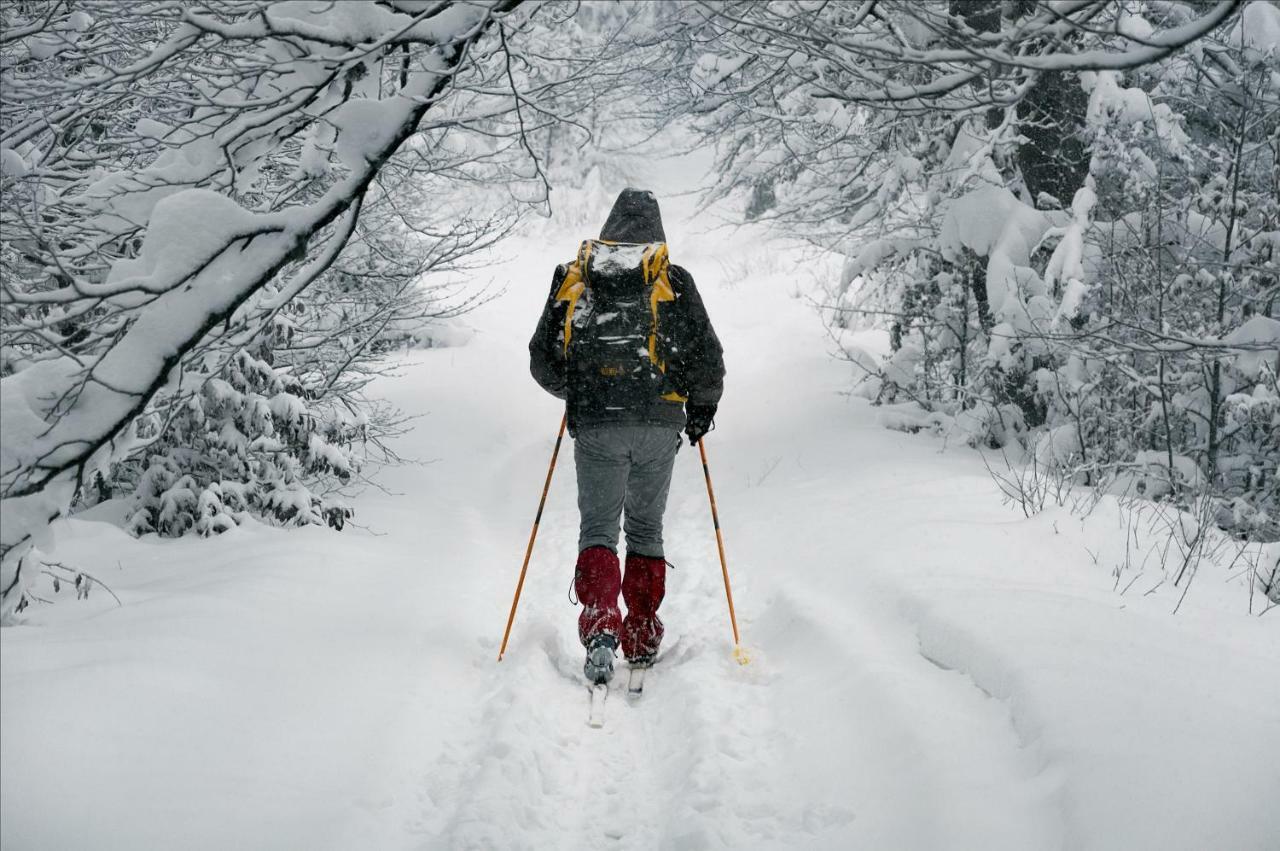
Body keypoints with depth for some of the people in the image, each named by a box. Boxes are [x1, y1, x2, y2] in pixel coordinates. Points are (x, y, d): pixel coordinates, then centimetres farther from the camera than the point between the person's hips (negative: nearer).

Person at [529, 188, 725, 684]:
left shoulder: (572, 280, 7)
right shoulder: (672, 282, 2)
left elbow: (542, 363, 10)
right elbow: (708, 359, 0)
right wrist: (702, 406, 18)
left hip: (594, 426, 0)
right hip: (658, 424, 0)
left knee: (598, 527, 4)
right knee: (646, 528, 13)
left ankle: (600, 627, -17)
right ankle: (642, 639, 16)